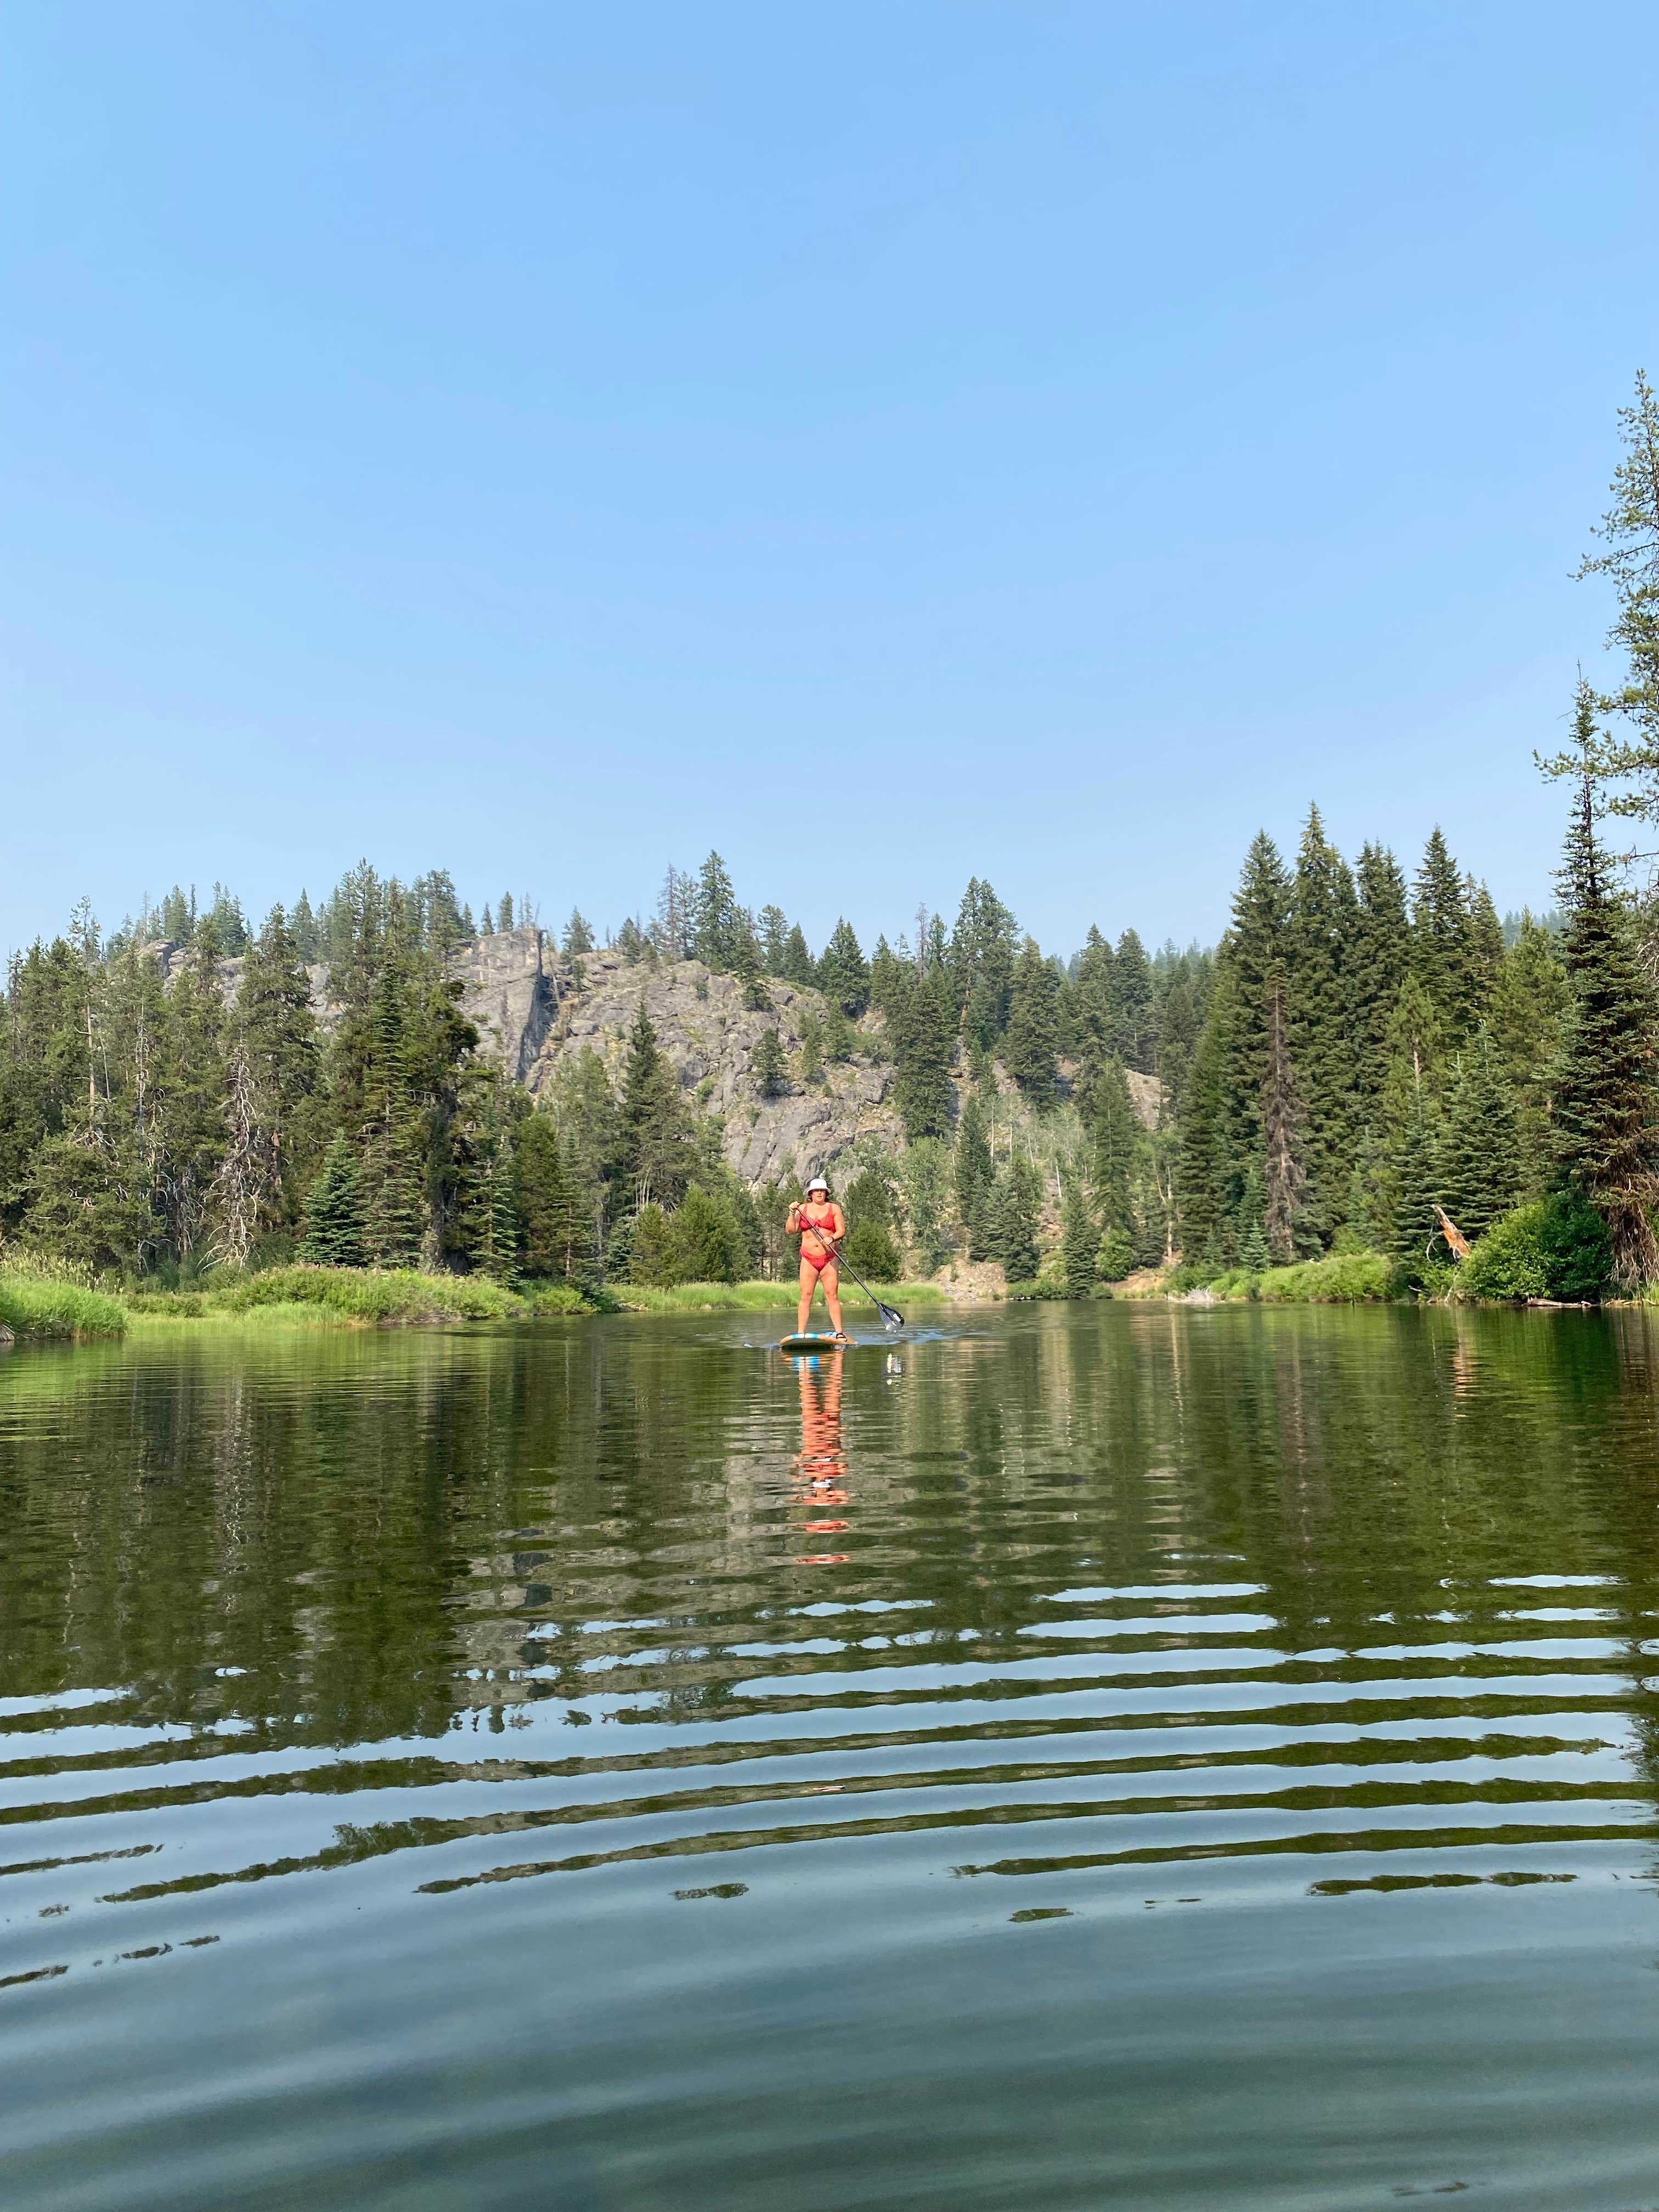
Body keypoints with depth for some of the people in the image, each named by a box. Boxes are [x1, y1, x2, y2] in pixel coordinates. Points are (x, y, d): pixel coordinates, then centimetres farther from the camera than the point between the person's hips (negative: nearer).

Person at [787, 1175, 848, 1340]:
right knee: (806, 1296, -3)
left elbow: (842, 1230, 0)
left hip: (829, 1259, 0)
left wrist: (832, 1238, -20)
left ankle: (839, 1332, -3)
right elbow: (790, 1231, 5)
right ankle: (800, 1334, -3)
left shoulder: (834, 1208, 8)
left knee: (833, 1296, -5)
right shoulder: (802, 1209, 10)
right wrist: (792, 1214, -9)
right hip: (808, 1260, 1)